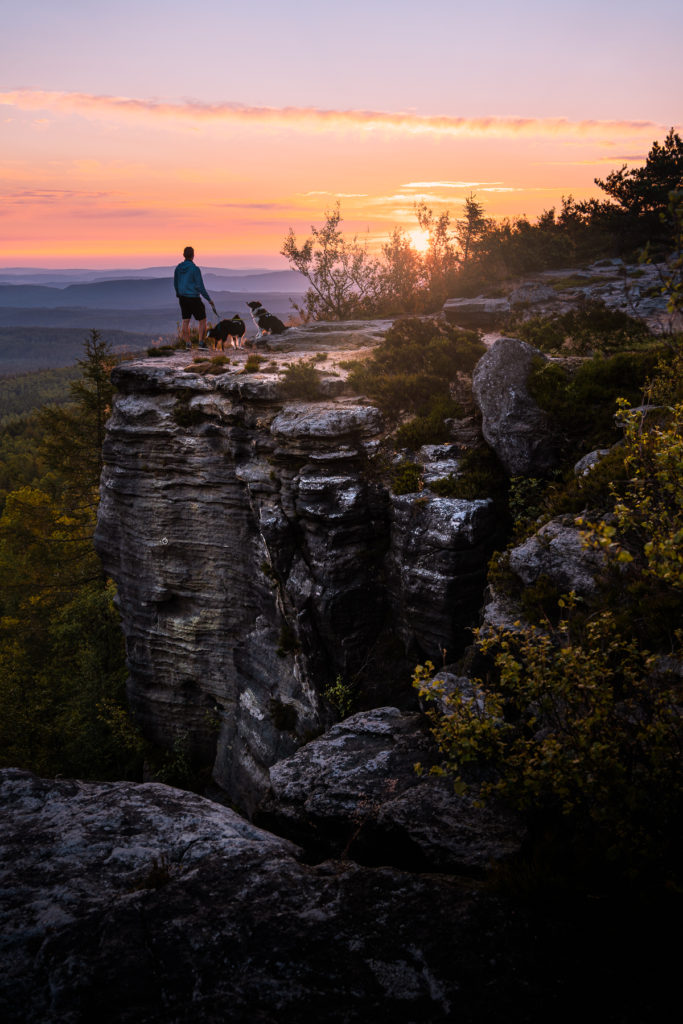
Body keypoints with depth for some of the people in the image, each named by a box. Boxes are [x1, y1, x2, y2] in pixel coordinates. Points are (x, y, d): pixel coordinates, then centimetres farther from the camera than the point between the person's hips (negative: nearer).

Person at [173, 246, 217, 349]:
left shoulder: (178, 268, 1)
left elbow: (175, 283, 11)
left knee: (186, 321, 11)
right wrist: (209, 299, -7)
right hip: (194, 298, -5)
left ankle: (187, 344, 10)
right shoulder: (195, 269, -17)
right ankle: (201, 343, 1)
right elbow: (200, 287, -16)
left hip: (183, 298, 6)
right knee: (202, 320, 7)